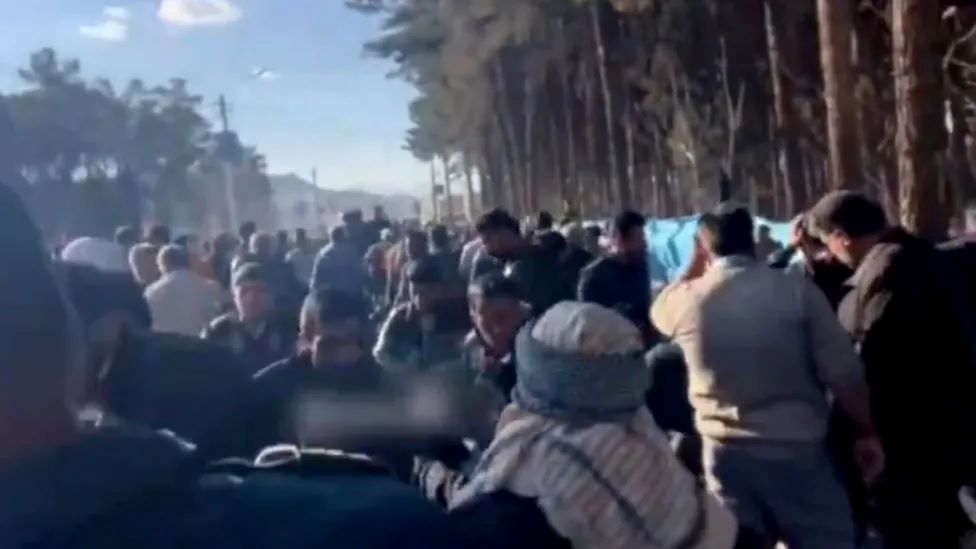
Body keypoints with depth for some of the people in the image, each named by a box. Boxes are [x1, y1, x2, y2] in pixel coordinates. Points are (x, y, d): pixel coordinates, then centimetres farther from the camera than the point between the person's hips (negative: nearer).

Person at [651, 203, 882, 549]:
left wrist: (695, 265, 22)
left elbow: (660, 312, 22)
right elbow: (844, 373, -10)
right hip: (800, 449, -1)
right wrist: (867, 433, 4)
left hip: (727, 454, 2)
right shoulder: (797, 291, -9)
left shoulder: (688, 298, -4)